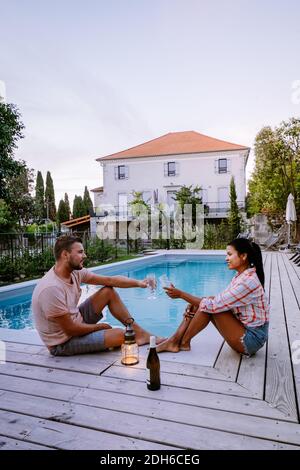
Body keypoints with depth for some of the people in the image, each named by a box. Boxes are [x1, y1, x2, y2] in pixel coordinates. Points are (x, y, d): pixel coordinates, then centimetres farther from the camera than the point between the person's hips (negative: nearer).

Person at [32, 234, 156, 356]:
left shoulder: (75, 272, -7)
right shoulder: (51, 288, -31)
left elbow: (109, 280, -1)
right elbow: (71, 329, -26)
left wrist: (138, 283, -10)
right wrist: (100, 326, -10)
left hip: (76, 322, 9)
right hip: (63, 343, -8)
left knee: (108, 291, 0)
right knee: (119, 334, -21)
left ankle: (139, 333, 5)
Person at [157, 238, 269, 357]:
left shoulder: (248, 281, -25)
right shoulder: (241, 276, 4)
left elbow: (215, 305, -26)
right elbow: (221, 299, 6)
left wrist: (181, 294, -21)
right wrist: (195, 304, -10)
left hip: (252, 338, -8)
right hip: (243, 327, 9)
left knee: (210, 307, -19)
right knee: (201, 303, -2)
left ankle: (183, 343, -2)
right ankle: (174, 340, -2)